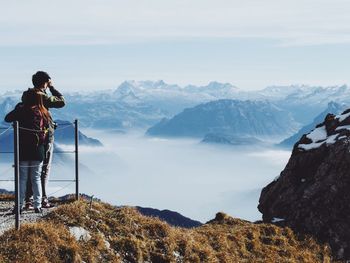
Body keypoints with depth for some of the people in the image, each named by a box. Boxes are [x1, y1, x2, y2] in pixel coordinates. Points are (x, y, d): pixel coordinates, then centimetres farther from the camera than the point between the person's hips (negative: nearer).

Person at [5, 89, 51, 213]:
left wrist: (17, 107, 15)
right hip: (38, 151, 2)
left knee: (22, 179, 5)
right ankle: (37, 206, 8)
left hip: (23, 151, -2)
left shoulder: (22, 110, -6)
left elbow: (7, 118, 5)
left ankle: (19, 205, 4)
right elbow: (49, 127, 8)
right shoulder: (44, 113, 1)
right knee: (36, 179, 10)